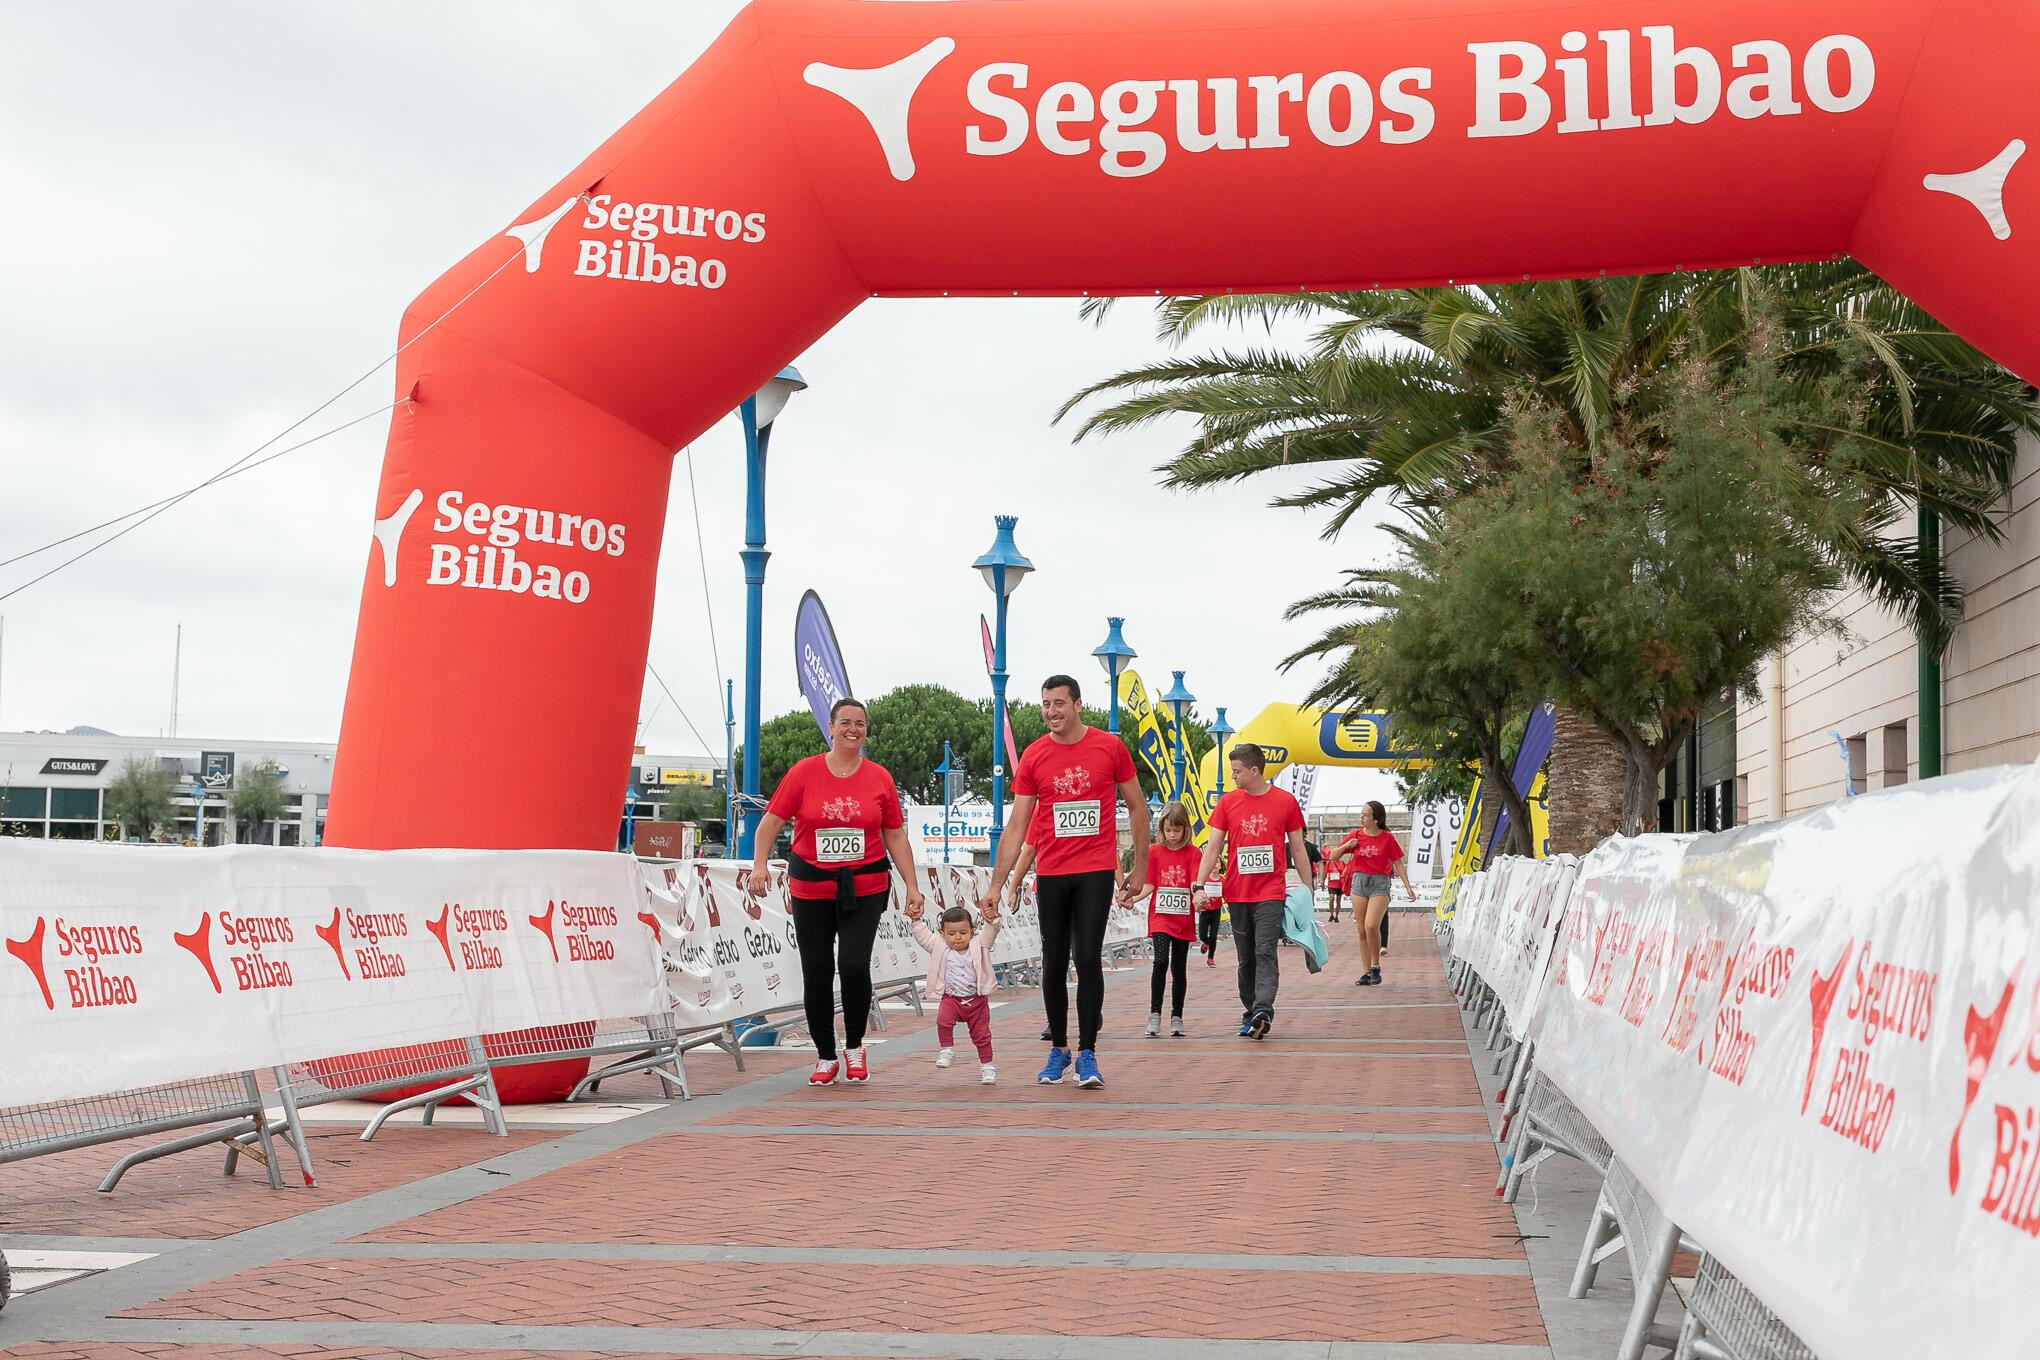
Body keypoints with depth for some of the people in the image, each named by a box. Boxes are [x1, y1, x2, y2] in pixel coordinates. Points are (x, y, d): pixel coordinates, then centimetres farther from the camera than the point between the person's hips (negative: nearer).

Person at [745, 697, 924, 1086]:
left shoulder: (879, 778, 4)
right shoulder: (804, 773, -1)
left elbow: (896, 836, 9)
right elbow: (771, 821, 0)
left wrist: (912, 886, 5)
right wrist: (759, 864, -14)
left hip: (864, 888, 0)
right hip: (811, 889, 0)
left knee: (854, 965, -14)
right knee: (816, 973, 3)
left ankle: (854, 1047, 10)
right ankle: (825, 1058, 20)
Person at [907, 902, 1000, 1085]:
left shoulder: (978, 944, -3)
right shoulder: (940, 947, -1)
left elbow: (990, 933, -14)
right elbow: (924, 937, -3)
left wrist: (992, 920, -32)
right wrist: (916, 922, -15)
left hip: (977, 1000, 0)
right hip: (951, 999, 0)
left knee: (981, 1034, 7)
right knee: (943, 1019, -28)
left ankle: (987, 1066, 19)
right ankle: (947, 1050, -10)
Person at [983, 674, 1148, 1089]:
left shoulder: (1110, 747, -1)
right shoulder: (1033, 756, 2)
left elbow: (1137, 807, 8)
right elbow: (1017, 827, 4)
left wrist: (1140, 867, 6)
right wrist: (996, 884, -1)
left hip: (1096, 872, -2)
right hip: (1050, 873, 2)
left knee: (1088, 959, -8)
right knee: (1054, 964, 8)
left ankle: (1087, 1055, -2)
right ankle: (1058, 1050, 21)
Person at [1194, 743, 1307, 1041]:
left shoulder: (1286, 801, 0)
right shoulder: (1227, 802, 5)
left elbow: (1297, 849, 7)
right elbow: (1212, 847, 4)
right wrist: (1199, 886, -7)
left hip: (1271, 892, -3)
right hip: (1237, 893, 3)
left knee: (1265, 952, -15)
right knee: (1246, 958, 9)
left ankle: (1263, 1010, -24)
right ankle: (1251, 1013, 17)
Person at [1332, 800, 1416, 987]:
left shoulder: (1387, 838, -2)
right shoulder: (1355, 835, 6)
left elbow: (1398, 864, 3)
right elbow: (1334, 856, 11)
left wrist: (1408, 887, -2)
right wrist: (1345, 846, -8)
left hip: (1379, 883, -4)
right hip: (1359, 882, 4)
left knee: (1371, 925, -21)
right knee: (1362, 931, 5)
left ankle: (1376, 966, -2)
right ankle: (1366, 973, 12)